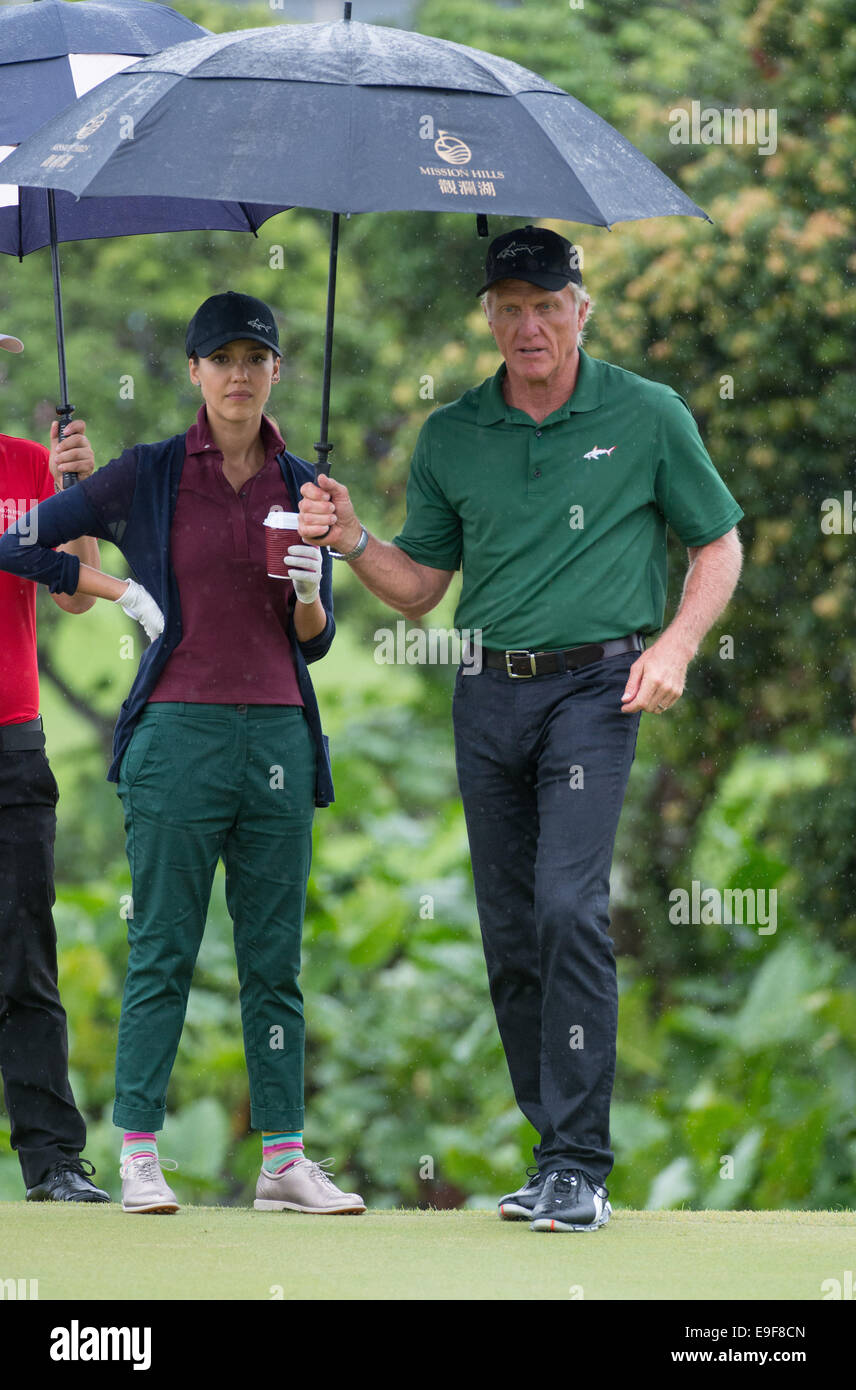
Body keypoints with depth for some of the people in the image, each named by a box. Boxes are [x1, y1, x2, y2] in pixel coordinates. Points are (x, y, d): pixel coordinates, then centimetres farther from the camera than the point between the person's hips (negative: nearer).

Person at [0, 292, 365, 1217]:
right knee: (162, 955, -2)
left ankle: (283, 1158, 6)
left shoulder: (299, 484, 11)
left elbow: (316, 642, 13)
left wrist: (308, 593, -7)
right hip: (178, 732, -3)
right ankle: (139, 1157, 1)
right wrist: (120, 590, 1)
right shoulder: (148, 475, 2)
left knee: (274, 959, 4)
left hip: (279, 734, 3)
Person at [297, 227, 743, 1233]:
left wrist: (676, 644, -6)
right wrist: (350, 541, -6)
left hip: (592, 686, -4)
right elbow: (419, 586, 14)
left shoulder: (647, 416, 2)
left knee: (568, 905, -18)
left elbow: (719, 545, 10)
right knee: (509, 933, 4)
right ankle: (553, 1151, 14)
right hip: (487, 694, 4)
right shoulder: (452, 436, 10)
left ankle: (580, 1167, -16)